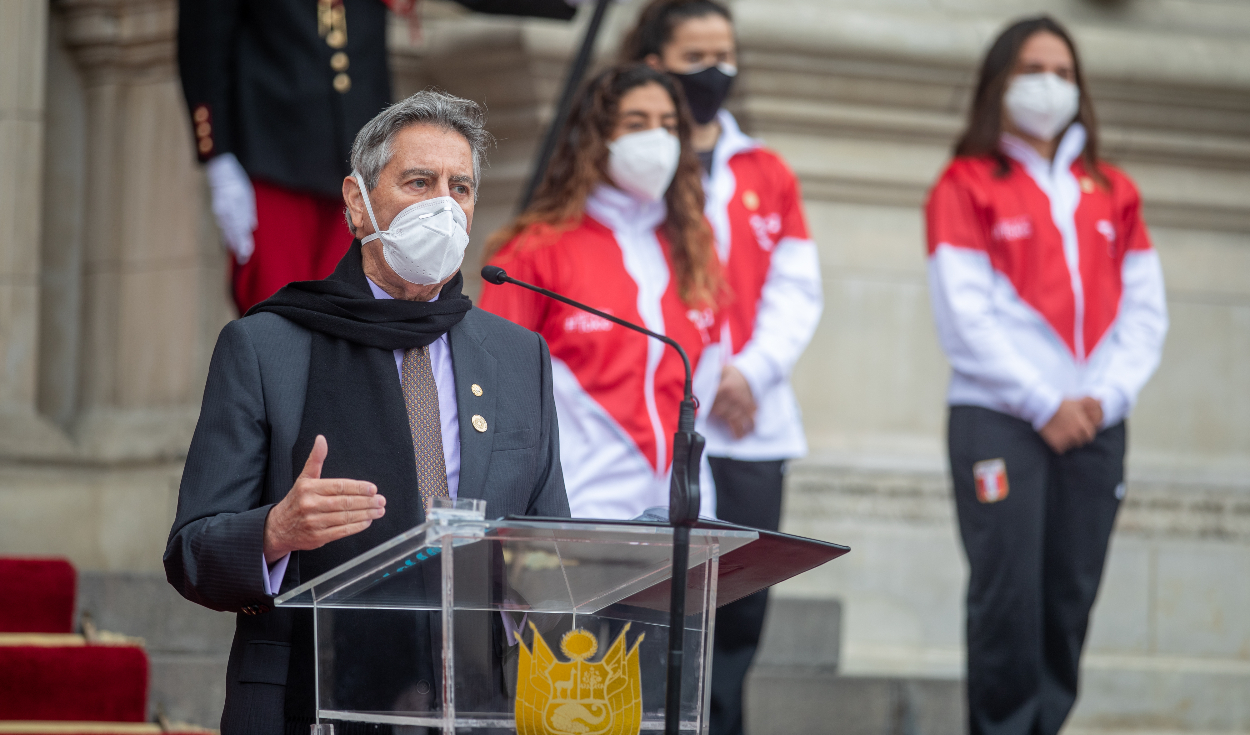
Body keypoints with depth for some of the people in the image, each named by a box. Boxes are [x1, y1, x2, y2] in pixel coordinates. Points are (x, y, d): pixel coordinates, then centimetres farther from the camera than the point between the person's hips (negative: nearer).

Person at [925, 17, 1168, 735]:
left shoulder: (1112, 192, 17)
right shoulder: (968, 185, 4)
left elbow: (1145, 311, 10)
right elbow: (966, 313, -4)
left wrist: (1107, 397, -6)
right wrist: (1044, 405, -10)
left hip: (1094, 426, 4)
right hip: (1000, 420, -4)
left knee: (1072, 595, -1)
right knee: (1008, 590, -11)